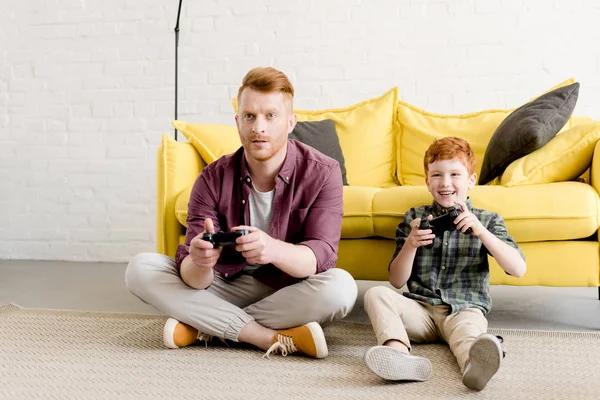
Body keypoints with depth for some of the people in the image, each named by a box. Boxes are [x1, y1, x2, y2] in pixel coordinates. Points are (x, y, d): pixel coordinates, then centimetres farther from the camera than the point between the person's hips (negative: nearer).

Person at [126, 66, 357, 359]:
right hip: (226, 287, 2)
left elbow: (322, 255, -24)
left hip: (289, 295, -1)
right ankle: (274, 338, -26)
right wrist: (199, 264, -41)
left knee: (340, 286, -34)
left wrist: (274, 250, -47)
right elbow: (194, 279, -15)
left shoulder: (322, 173, -12)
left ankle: (204, 327, -22)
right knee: (140, 269, -18)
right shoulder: (214, 178, -9)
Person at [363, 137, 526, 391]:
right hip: (421, 309, 2)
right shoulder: (414, 218, 13)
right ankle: (398, 354, -52)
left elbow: (518, 269, -4)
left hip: (465, 309, -2)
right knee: (376, 294, -25)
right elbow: (397, 281, 8)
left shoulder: (488, 220, 11)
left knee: (466, 330, -36)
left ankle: (475, 365, -70)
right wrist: (410, 245, -11)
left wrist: (481, 231, -15)